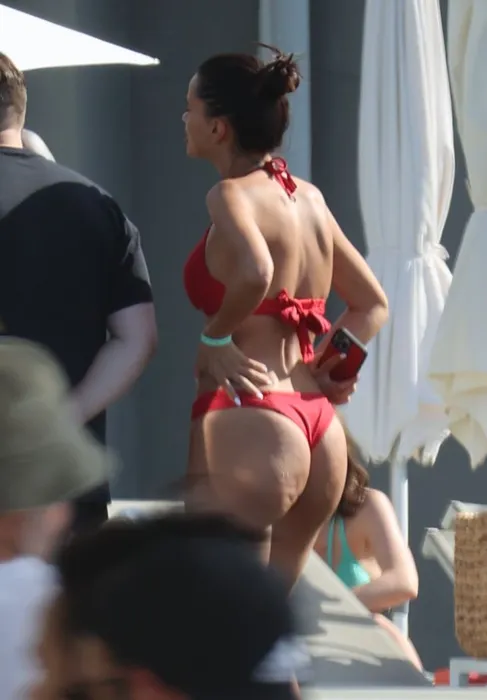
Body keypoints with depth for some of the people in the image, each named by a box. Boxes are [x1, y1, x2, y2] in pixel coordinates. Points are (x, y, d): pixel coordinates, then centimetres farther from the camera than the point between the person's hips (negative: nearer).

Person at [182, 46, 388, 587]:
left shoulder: (233, 194, -8)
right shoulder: (309, 198, 15)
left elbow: (256, 274, -29)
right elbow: (372, 303, 23)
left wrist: (214, 339, -13)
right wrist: (334, 365, 12)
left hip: (248, 422, -9)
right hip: (318, 426, 9)